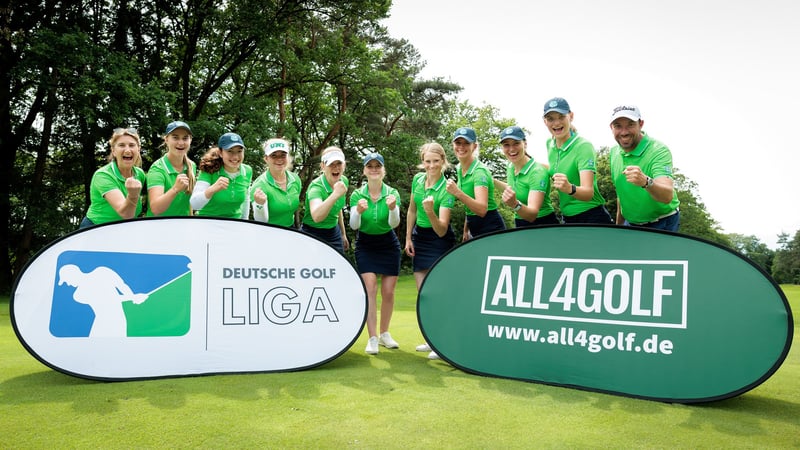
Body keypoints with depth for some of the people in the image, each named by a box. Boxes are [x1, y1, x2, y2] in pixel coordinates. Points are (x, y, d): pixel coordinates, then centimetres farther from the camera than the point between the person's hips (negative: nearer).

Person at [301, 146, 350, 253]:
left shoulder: (344, 181, -2)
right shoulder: (316, 187, -24)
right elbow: (316, 217, -43)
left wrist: (343, 234, 20)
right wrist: (335, 195, -56)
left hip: (334, 234, 6)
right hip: (313, 236, -6)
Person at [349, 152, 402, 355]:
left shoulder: (392, 193, -9)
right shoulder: (357, 195, -9)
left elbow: (394, 223, -21)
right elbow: (353, 225, -19)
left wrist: (393, 208, -42)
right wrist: (358, 211, -40)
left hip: (388, 245, 1)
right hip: (365, 246, -1)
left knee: (388, 292, 3)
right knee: (370, 289, -13)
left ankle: (384, 333, 24)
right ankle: (372, 338, -6)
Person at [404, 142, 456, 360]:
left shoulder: (447, 190, -21)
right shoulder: (417, 179, -3)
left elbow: (441, 230, -26)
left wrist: (431, 212, -43)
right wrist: (408, 238, 9)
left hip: (440, 241, -6)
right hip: (419, 238, 6)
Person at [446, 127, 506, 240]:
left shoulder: (480, 171, -18)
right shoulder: (459, 169, 6)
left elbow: (482, 210, -31)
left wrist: (458, 193, -42)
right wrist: (466, 231, 15)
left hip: (491, 230, -8)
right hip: (475, 230, 8)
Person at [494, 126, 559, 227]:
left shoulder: (538, 172, -22)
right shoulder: (510, 167, -1)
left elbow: (532, 215, -32)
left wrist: (515, 204, -49)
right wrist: (493, 181, 13)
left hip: (544, 226, -7)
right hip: (520, 226, 7)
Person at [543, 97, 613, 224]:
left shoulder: (584, 146, -18)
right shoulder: (550, 144, 2)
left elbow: (588, 193, -30)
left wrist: (570, 188, -47)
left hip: (593, 218, -6)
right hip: (567, 219, 7)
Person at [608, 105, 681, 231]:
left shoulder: (659, 151, -23)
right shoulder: (614, 153, -1)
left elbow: (668, 196, -37)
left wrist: (646, 182, -57)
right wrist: (619, 224, 15)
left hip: (662, 225, -5)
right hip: (630, 223, 6)